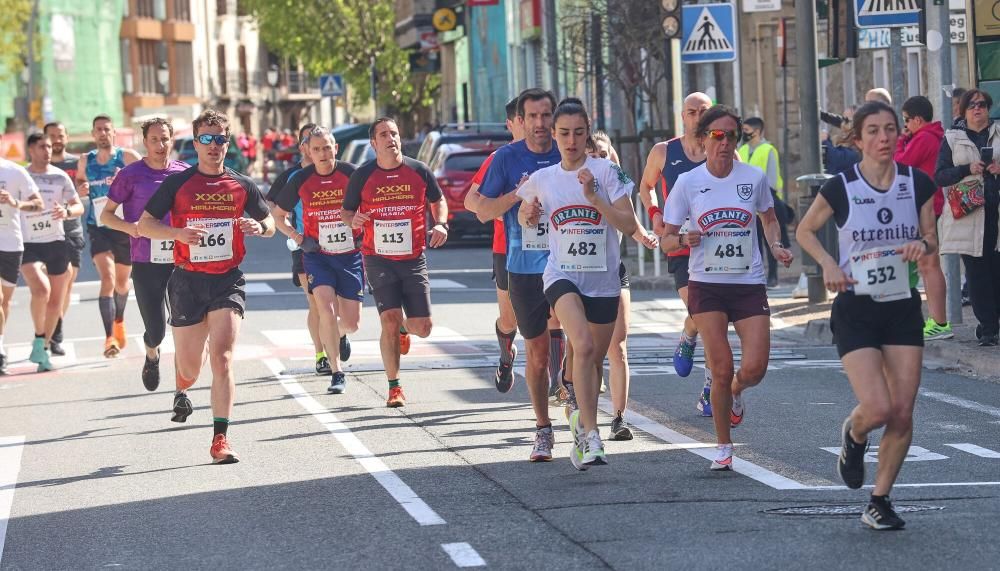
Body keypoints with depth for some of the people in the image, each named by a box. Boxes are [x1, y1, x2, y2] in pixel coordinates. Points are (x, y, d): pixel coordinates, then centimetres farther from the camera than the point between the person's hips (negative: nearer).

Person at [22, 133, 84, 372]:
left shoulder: (60, 177, 3)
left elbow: (79, 207, 4)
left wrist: (67, 212, -16)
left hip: (56, 244, 3)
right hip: (29, 245, -3)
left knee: (56, 301, 6)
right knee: (41, 290, -25)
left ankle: (44, 347, 22)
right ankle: (39, 338, -5)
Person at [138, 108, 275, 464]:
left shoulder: (241, 186, 6)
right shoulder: (178, 183, 0)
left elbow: (269, 223, 17)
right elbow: (144, 225, 0)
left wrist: (260, 227, -8)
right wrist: (178, 233, -19)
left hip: (228, 281, 0)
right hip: (187, 281, 0)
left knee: (222, 358, -15)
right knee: (189, 365, 9)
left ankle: (220, 440, -13)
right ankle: (182, 391, 48)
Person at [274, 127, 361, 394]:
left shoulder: (350, 173, -7)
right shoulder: (301, 180, -4)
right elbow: (278, 214, 9)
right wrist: (296, 236, -4)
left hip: (350, 254, 1)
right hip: (317, 255, 0)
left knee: (351, 323, 2)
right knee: (326, 308, -21)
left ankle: (338, 334, 41)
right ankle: (336, 372, -12)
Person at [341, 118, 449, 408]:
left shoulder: (419, 171, 1)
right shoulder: (362, 175, -2)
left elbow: (438, 201, 16)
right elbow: (345, 211, 8)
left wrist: (441, 224, -4)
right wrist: (353, 219, -16)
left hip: (414, 259, 2)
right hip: (378, 260, -1)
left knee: (422, 327, -2)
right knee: (389, 320, -13)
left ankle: (404, 328, 38)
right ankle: (394, 387, -1)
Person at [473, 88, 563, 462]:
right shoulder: (506, 158, 0)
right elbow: (483, 211, 1)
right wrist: (516, 196, -16)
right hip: (523, 268, 1)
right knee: (537, 352, 7)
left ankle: (571, 388, 8)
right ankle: (543, 431, 19)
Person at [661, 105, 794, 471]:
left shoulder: (754, 178, 1)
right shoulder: (688, 183, -2)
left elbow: (769, 219, 19)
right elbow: (666, 240, 2)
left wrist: (776, 247, 0)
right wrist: (684, 240, -20)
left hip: (749, 283, 1)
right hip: (707, 286, -1)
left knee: (754, 369, -9)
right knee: (721, 368, -10)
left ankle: (735, 394, 30)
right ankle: (724, 448, 9)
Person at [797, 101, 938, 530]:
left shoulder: (918, 184, -1)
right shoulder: (840, 188, -8)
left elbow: (932, 239, 10)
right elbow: (804, 231, 7)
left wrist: (923, 245, -13)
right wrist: (828, 265, -10)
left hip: (903, 307, 3)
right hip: (855, 311, -3)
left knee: (903, 414, -2)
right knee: (878, 409, -16)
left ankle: (879, 502, 14)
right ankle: (853, 435, 22)